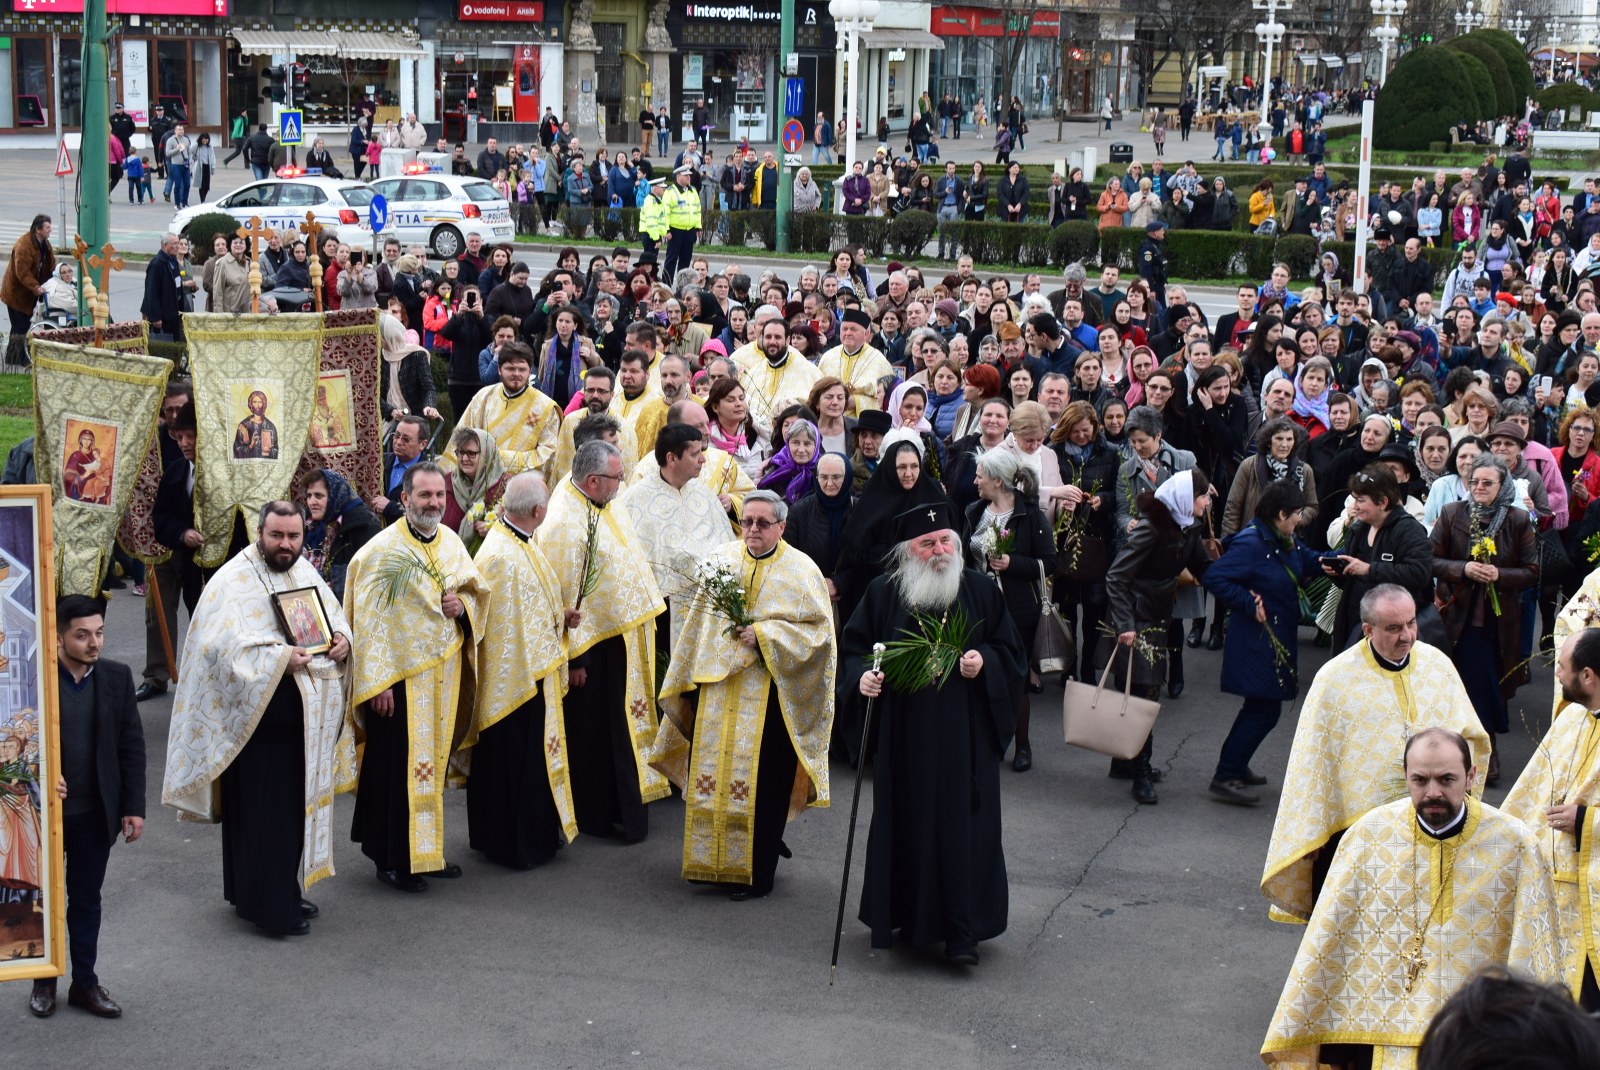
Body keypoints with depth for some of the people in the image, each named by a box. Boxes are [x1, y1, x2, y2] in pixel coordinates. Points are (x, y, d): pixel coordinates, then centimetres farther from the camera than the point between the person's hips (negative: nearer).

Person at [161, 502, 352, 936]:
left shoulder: (305, 572, 12)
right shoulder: (233, 580, -12)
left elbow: (334, 617, 18)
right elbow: (222, 646, -21)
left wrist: (342, 639, -5)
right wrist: (279, 658, -28)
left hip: (306, 717, 7)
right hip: (259, 716, -7)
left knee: (298, 803, 14)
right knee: (263, 811, -2)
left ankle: (287, 890, 27)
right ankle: (270, 908, 5)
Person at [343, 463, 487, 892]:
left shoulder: (451, 543, 5)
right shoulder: (382, 550, -13)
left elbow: (477, 592, 17)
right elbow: (369, 621, -15)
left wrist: (463, 605, -7)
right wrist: (377, 683, -18)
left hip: (444, 676, 6)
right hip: (400, 678, -6)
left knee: (434, 763, 14)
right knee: (397, 769, 0)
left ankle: (427, 850, 26)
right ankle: (394, 860, 11)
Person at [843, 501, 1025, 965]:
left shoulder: (981, 591, 2)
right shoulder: (883, 593, 3)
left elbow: (1011, 649, 7)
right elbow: (853, 647, 8)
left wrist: (985, 661, -14)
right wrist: (862, 675, -13)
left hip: (964, 734, -1)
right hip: (904, 733, 1)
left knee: (962, 825, -4)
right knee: (905, 823, 7)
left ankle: (961, 931, 2)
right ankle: (906, 916, 23)